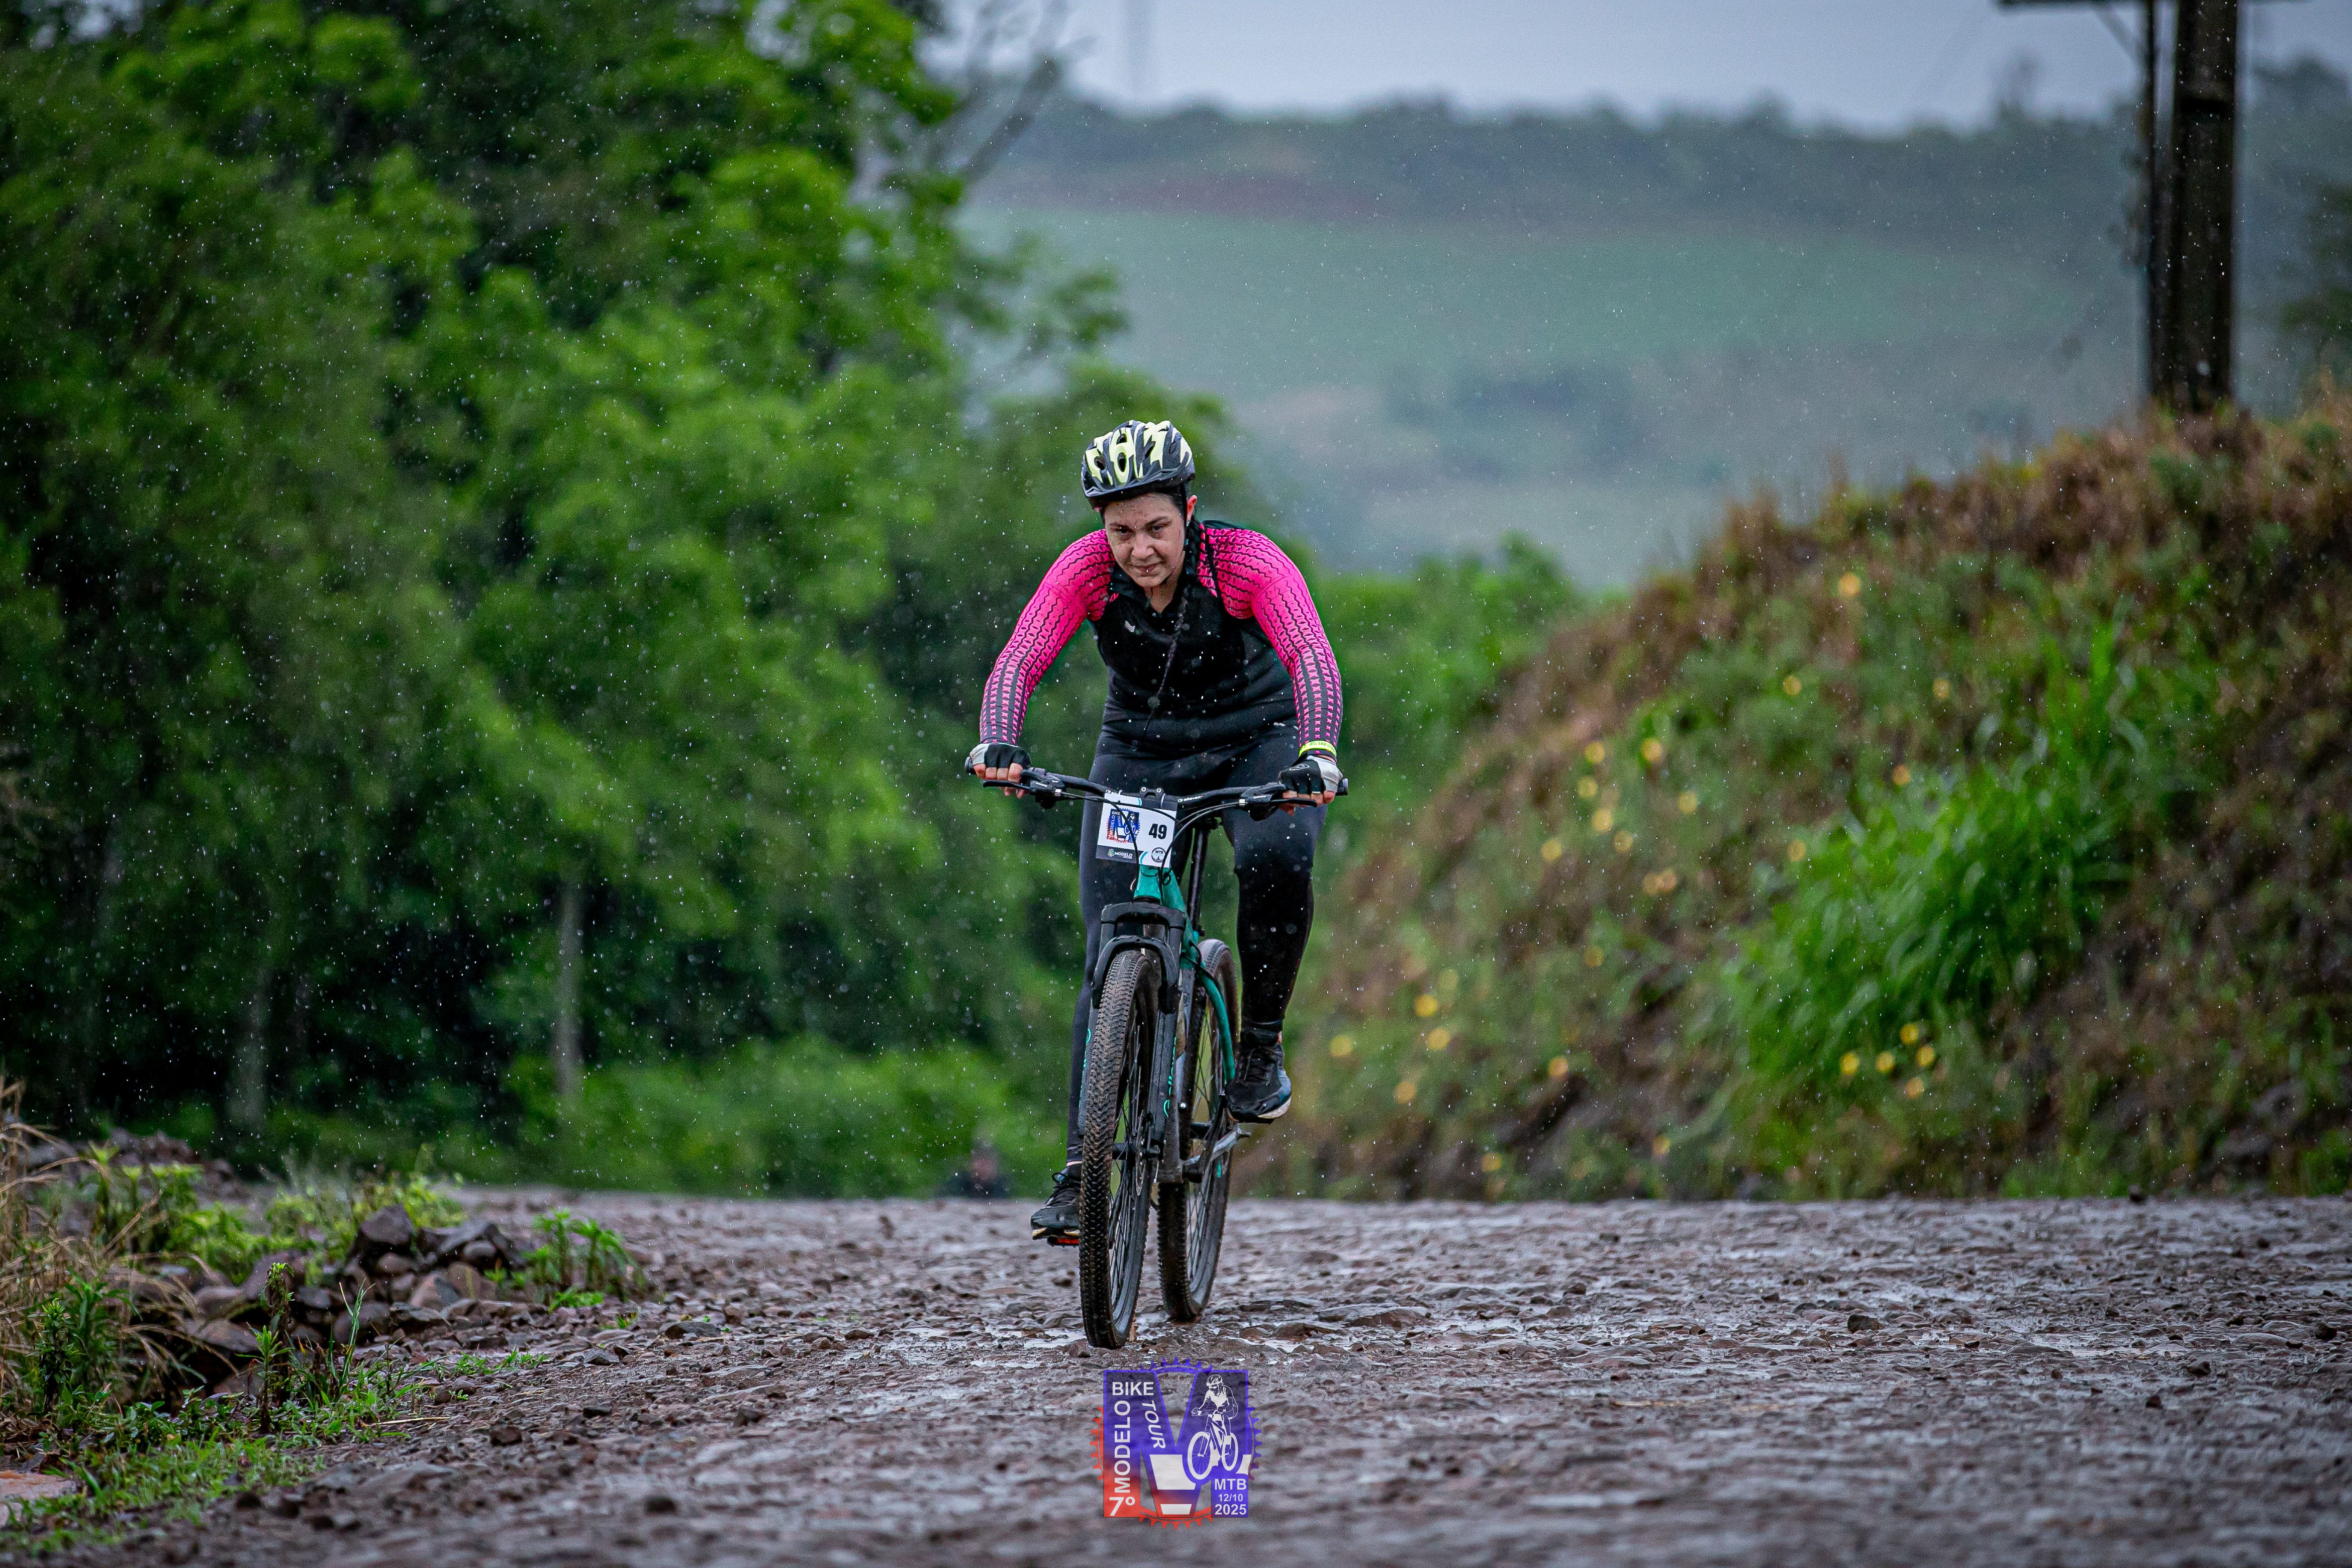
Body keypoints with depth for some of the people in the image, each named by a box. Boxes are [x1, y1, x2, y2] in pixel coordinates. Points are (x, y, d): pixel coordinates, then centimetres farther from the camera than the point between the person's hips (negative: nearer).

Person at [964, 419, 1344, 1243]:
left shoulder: (1248, 562, -27)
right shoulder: (1087, 569, -21)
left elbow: (1312, 658, -39)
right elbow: (1019, 660, -30)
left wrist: (1317, 756, -57)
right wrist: (997, 745, -51)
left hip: (1256, 745, -1)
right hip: (1139, 754, 2)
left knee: (1276, 861, -34)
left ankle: (1260, 1044, -11)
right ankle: (1081, 1172, -9)